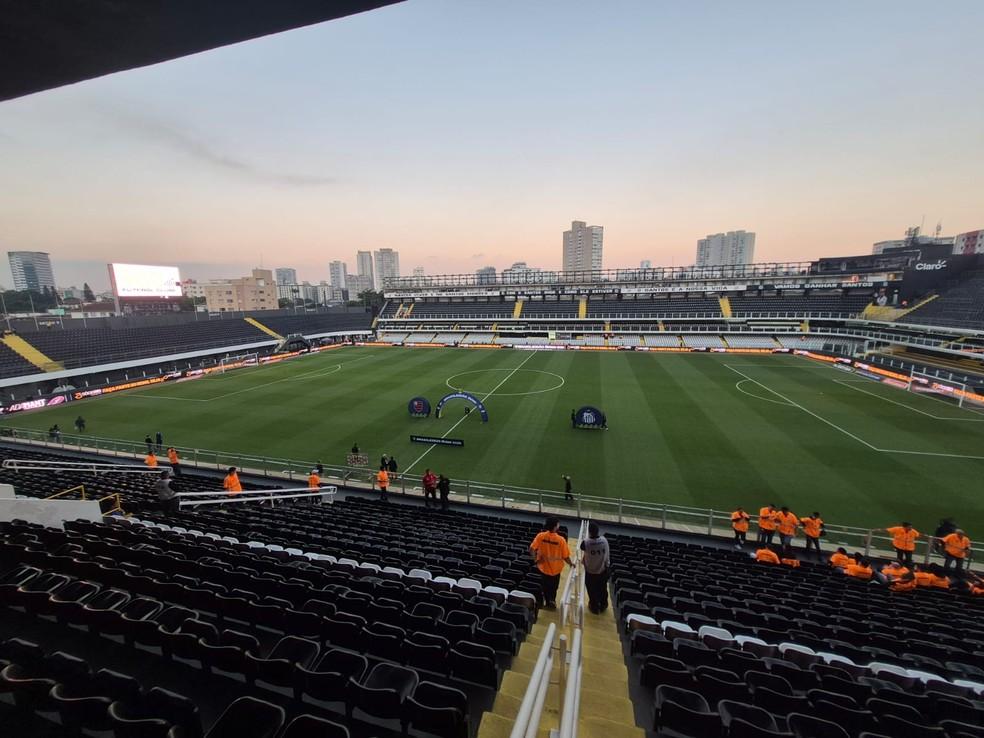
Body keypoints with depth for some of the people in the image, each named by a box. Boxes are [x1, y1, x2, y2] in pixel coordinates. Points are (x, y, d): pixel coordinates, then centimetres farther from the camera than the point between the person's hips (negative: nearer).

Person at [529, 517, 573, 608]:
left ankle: (547, 601, 42)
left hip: (543, 567, 2)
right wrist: (571, 563, 3)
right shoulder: (561, 539, -26)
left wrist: (536, 559, -3)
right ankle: (552, 601, 40)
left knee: (545, 586, 26)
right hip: (555, 569, -2)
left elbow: (532, 549, -19)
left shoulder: (540, 536, -20)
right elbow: (565, 556, -17)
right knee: (553, 587, 26)